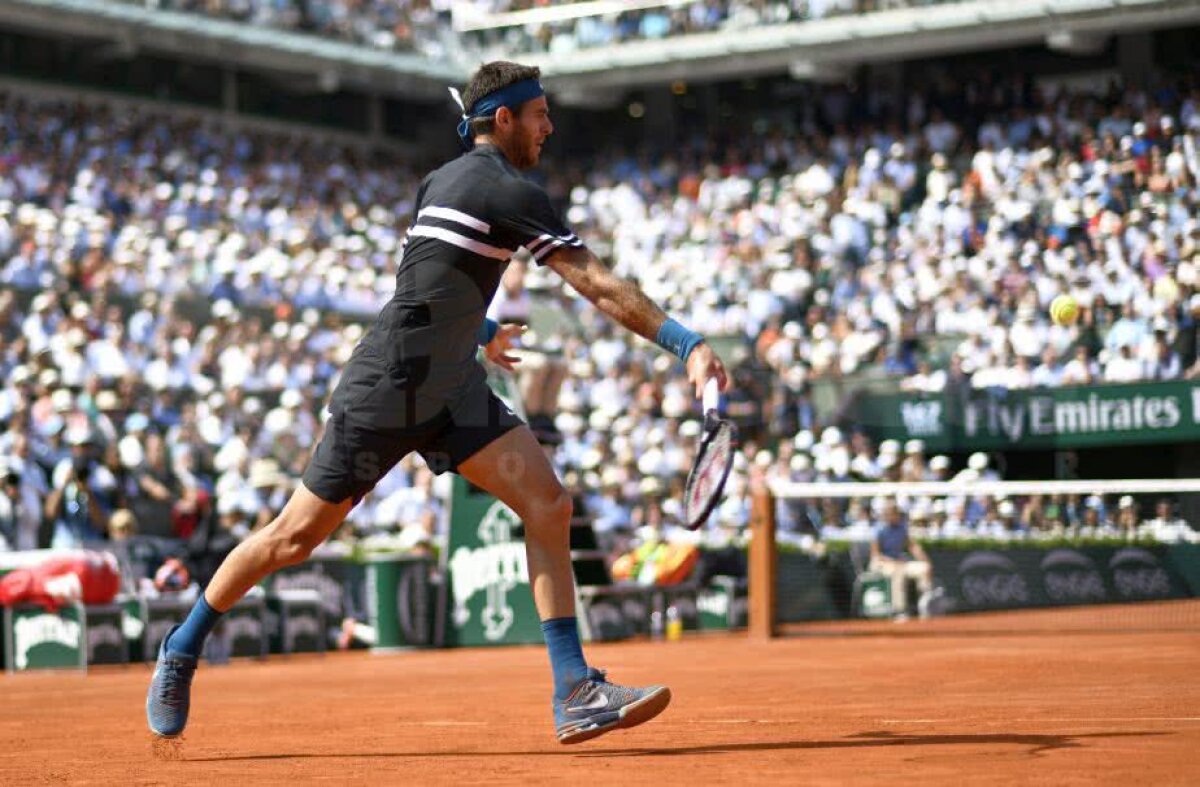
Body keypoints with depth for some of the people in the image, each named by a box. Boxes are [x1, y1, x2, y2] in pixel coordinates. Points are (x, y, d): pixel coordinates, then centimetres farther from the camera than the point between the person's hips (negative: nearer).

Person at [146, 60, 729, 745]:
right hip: (388, 387, -9)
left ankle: (576, 693, -11)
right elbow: (599, 285, -21)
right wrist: (687, 343, -24)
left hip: (452, 388, 9)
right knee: (297, 536, 3)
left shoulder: (441, 180, 12)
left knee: (548, 504, -8)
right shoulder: (509, 192, -14)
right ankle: (183, 649, 24)